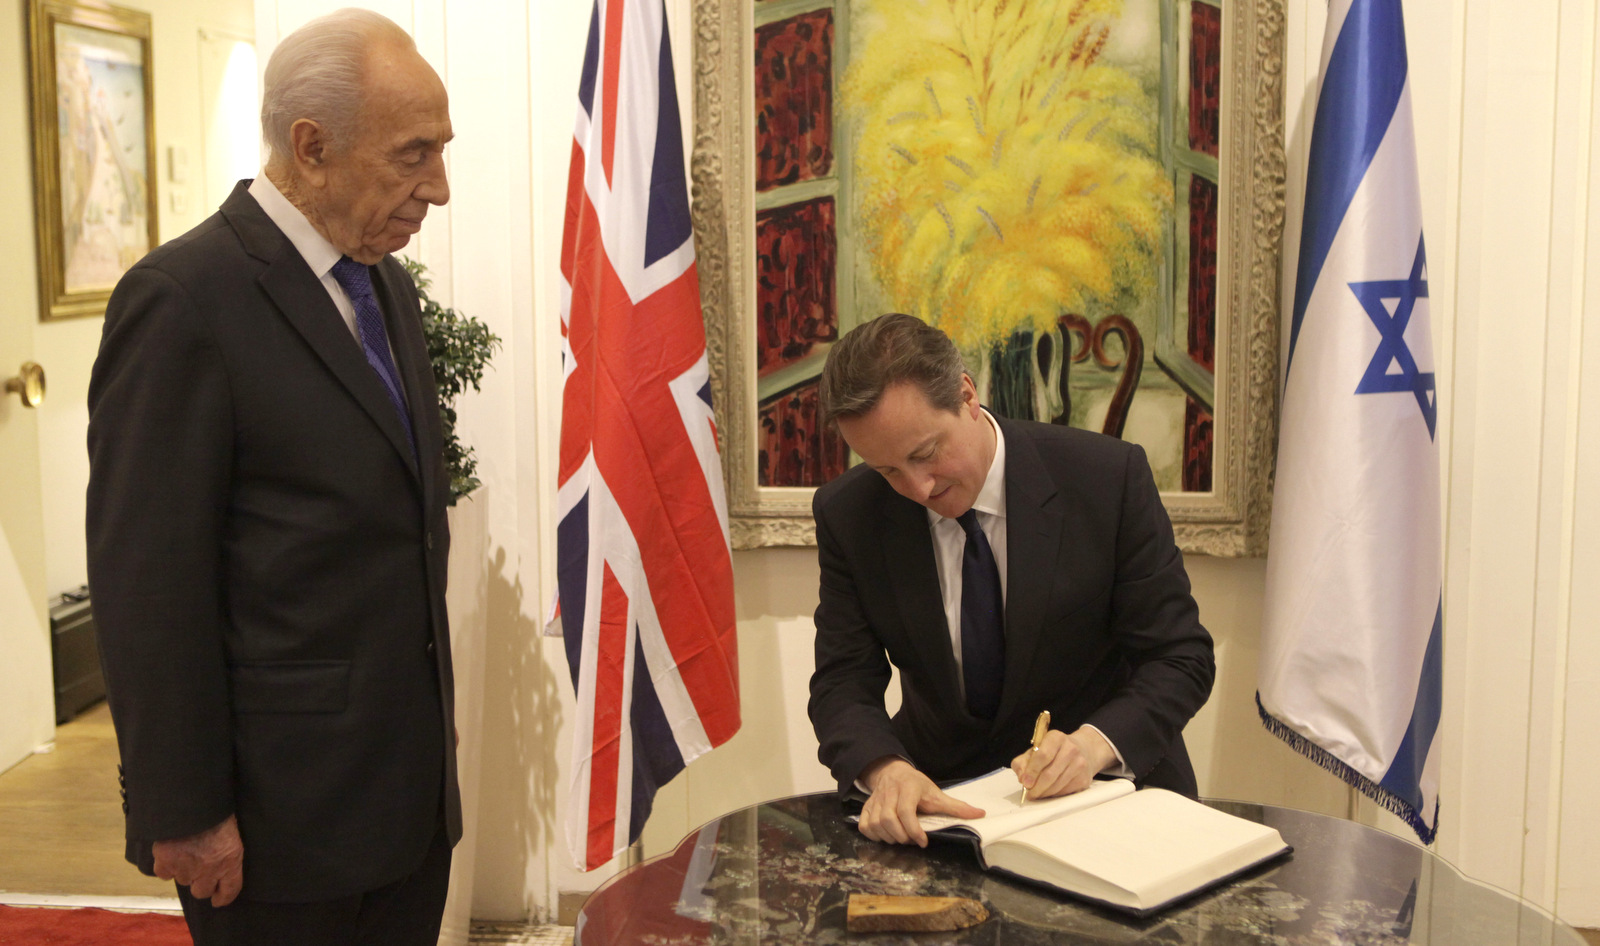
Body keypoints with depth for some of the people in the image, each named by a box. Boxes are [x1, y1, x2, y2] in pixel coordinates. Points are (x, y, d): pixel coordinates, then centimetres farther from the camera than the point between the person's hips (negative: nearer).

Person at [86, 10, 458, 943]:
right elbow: (149, 584, -16)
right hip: (283, 808, -7)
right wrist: (185, 814, -15)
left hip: (413, 782, 7)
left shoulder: (388, 286, 10)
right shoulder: (183, 297, -15)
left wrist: (437, 704, 16)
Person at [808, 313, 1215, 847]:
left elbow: (1181, 658, -10)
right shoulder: (848, 515, -7)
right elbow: (843, 682, -6)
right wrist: (886, 769, -28)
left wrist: (1095, 744, -28)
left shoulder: (1109, 477, -14)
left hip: (1111, 782, -2)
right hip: (941, 793, 3)